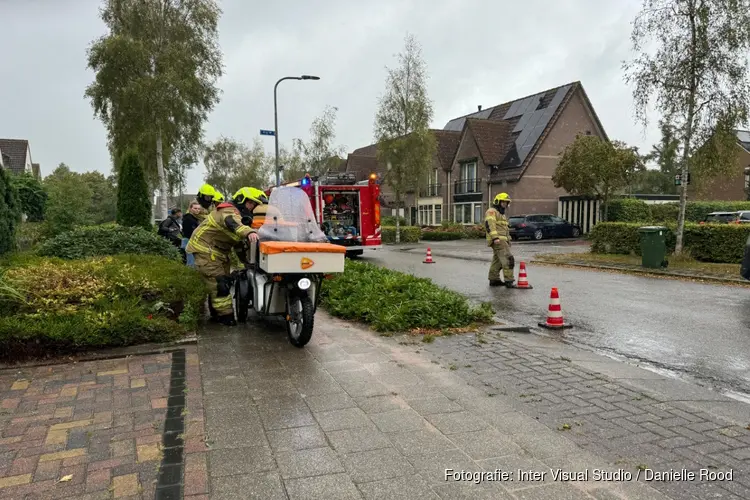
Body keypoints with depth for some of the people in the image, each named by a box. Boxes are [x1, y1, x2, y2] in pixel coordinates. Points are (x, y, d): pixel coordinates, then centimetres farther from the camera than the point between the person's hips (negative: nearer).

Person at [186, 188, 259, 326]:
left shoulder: (238, 213, 12)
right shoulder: (229, 212, -22)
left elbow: (237, 239, 20)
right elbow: (233, 223, -47)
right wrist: (249, 232, -66)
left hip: (218, 251, 11)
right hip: (205, 249, -11)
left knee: (224, 281, 14)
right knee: (218, 282, -15)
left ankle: (216, 313, 26)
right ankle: (226, 315, -13)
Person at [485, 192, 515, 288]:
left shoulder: (501, 214, 27)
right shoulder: (492, 211, -6)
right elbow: (489, 225, -20)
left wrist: (507, 241, 28)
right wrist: (495, 237, -30)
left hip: (503, 240, 10)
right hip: (498, 241, -10)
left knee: (497, 260, 11)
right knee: (508, 259, -16)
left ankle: (494, 280, 16)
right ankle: (509, 280, -18)